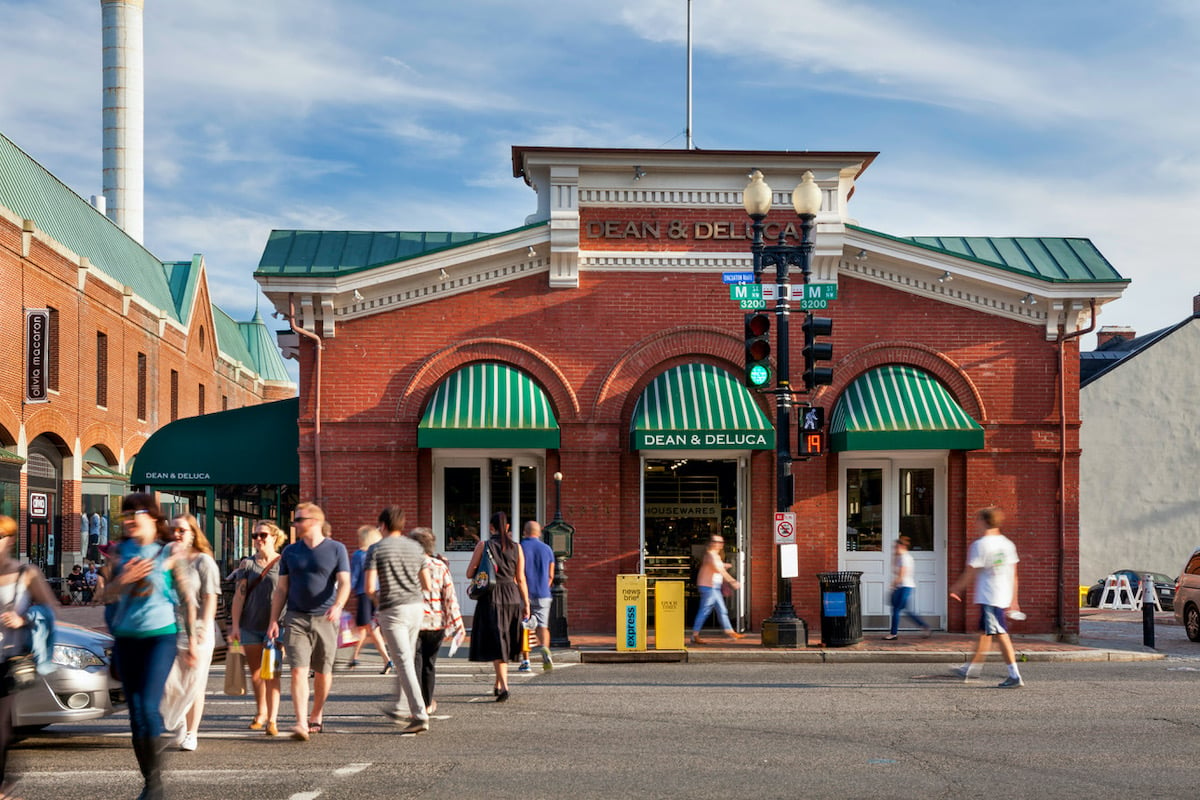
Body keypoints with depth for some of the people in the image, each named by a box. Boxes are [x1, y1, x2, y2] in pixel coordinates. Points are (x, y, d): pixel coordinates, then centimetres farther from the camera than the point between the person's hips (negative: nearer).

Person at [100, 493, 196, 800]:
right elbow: (107, 596, 11)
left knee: (149, 707, -16)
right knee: (135, 712, 5)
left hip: (160, 635, -4)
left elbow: (187, 599, 3)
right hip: (126, 637, 4)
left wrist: (192, 641, 3)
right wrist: (123, 580, -10)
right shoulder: (120, 552, 9)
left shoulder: (170, 552, -1)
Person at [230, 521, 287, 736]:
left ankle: (272, 719, -7)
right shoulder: (248, 564, 8)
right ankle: (261, 713, 27)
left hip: (274, 626, -3)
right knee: (255, 673, 10)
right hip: (250, 626, 3)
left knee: (271, 674, -7)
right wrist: (235, 625, 0)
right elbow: (239, 595, 6)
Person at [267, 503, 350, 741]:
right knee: (298, 670, -12)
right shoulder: (290, 552, 10)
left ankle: (317, 716, 28)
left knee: (323, 672, 8)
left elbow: (344, 583, -6)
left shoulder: (336, 549, 2)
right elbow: (281, 589, 12)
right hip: (296, 618, 1)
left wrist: (338, 606, -25)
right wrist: (273, 620, 5)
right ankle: (301, 724, -18)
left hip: (325, 619, -1)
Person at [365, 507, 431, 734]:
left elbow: (369, 587, -11)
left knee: (404, 663, -7)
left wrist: (375, 597, 11)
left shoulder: (376, 549, -5)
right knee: (407, 659, 18)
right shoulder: (415, 547, 9)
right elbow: (427, 585, 9)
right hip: (415, 607, 5)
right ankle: (398, 708, 30)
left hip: (392, 610, -5)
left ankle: (420, 714, -14)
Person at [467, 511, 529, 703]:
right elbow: (521, 579, 3)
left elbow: (469, 574, -3)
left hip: (491, 597, -3)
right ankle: (498, 685, 26)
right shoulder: (516, 547, 3)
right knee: (505, 642, 17)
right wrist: (526, 604, 8)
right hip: (512, 597, 3)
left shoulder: (483, 545, -4)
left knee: (495, 644, -3)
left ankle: (504, 686, -18)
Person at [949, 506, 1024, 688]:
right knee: (984, 631, 20)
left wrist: (955, 589, 6)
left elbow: (970, 573, -9)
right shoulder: (1007, 543, 9)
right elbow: (1013, 574, 12)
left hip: (988, 597, -8)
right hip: (1004, 596, 8)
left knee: (1000, 634, -8)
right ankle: (972, 667, 34)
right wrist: (1013, 600, 19)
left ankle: (1015, 676, -12)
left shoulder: (980, 545, -13)